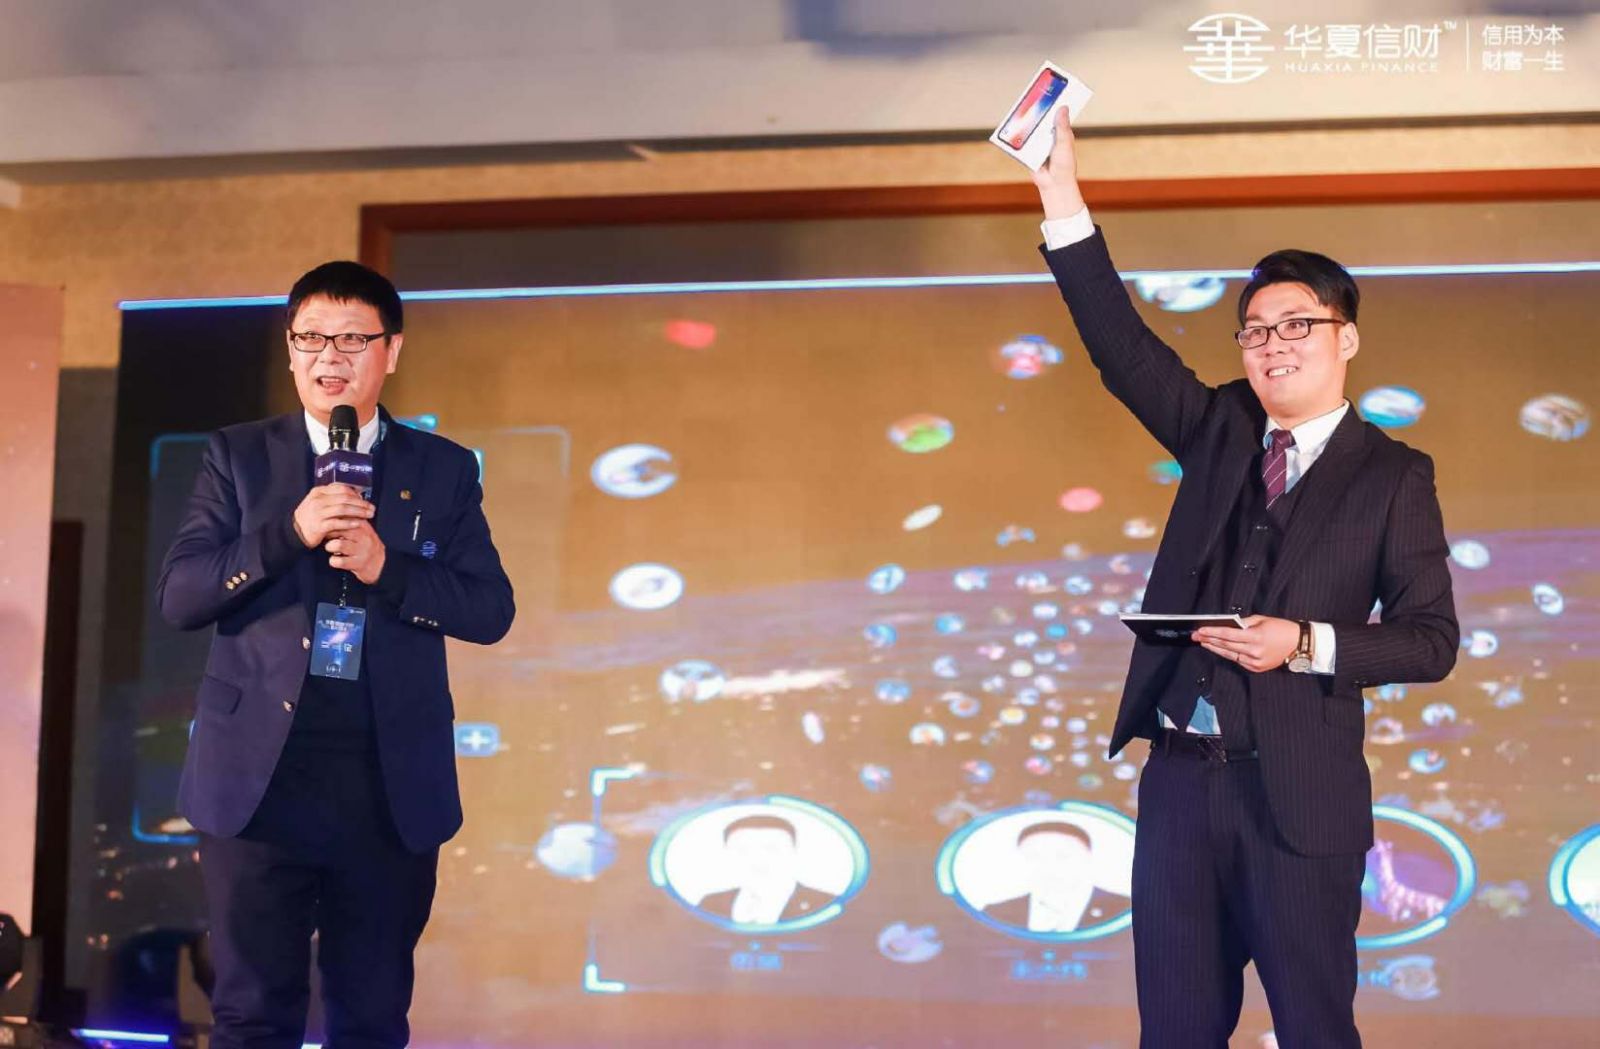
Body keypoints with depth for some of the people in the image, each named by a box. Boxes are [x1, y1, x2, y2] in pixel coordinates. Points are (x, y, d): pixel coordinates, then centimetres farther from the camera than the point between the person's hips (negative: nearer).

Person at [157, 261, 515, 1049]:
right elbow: (178, 597, -2)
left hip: (392, 786, 1)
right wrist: (289, 534, -16)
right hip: (260, 777, -1)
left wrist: (386, 568, -14)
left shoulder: (444, 471, 7)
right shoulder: (239, 457, 6)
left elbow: (491, 610, 2)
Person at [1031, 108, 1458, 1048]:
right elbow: (1123, 349, -1)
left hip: (1299, 794, -4)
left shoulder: (1393, 476, -1)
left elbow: (1432, 640, -4)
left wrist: (1306, 644, -20)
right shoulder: (1221, 430, 10)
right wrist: (1065, 200, -9)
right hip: (1179, 777, 4)